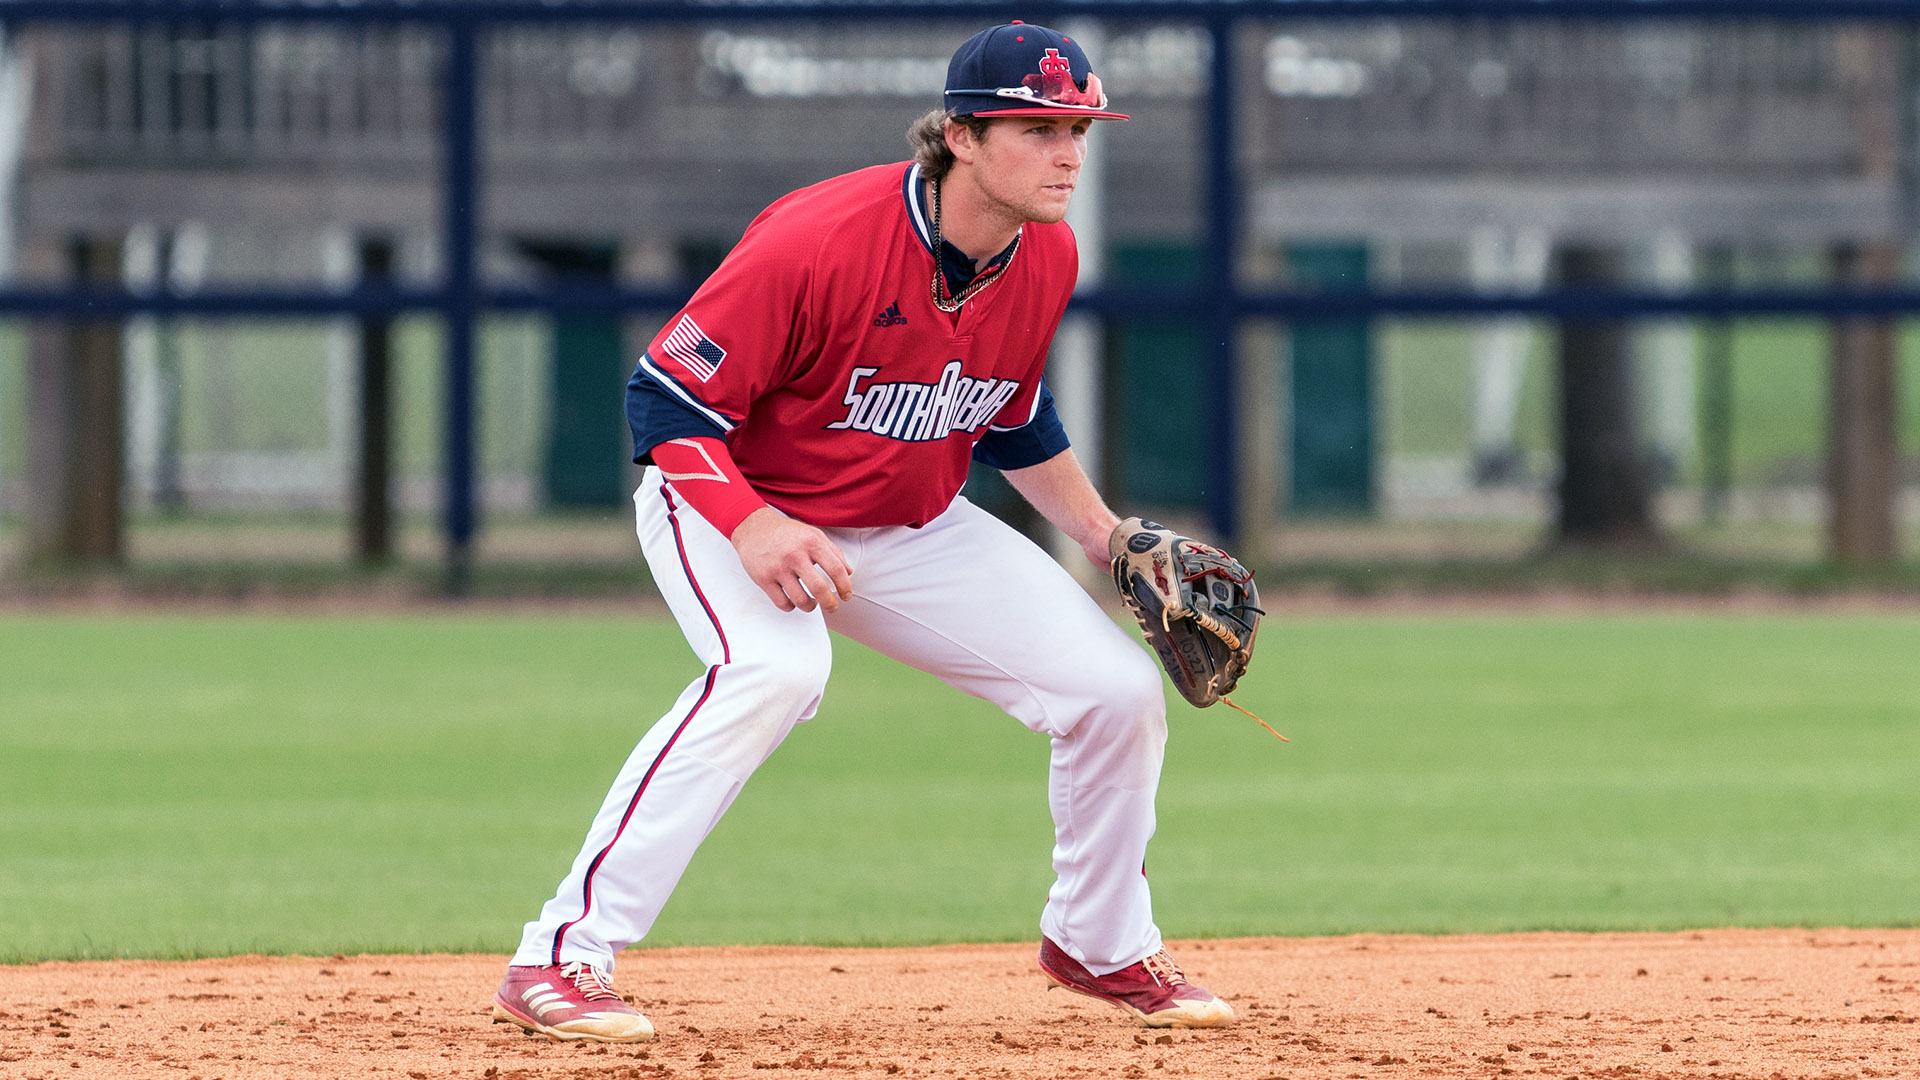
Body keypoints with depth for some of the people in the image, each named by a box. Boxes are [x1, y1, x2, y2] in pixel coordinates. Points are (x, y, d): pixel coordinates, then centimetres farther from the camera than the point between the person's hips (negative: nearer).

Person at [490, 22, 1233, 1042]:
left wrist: (1108, 539, 6)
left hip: (915, 528, 7)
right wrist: (752, 527, -38)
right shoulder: (819, 240, -30)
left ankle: (1100, 943, 26)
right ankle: (561, 959, -35)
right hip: (726, 502, -7)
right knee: (776, 669, -38)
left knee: (1118, 689, -2)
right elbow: (665, 402, -25)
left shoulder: (1046, 260, -8)